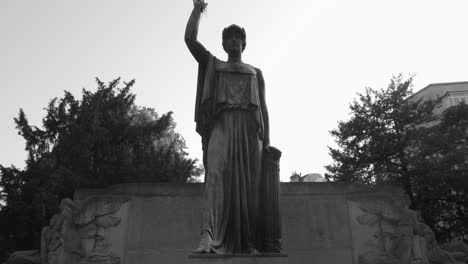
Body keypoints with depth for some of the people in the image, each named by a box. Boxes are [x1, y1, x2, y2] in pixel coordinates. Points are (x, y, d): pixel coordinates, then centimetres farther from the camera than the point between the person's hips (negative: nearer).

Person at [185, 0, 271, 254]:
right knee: (215, 174, -23)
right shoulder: (213, 65, 25)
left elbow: (263, 106, 17)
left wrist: (267, 140, 6)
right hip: (221, 123, -1)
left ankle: (250, 243, -6)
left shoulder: (256, 72, 27)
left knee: (249, 185, -7)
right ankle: (208, 236, -33)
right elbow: (190, 38, 13)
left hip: (249, 126, 2)